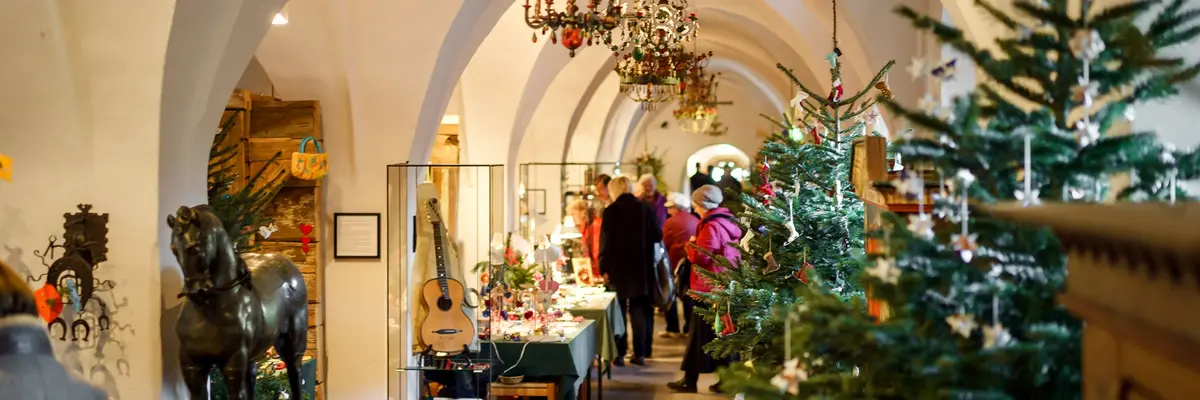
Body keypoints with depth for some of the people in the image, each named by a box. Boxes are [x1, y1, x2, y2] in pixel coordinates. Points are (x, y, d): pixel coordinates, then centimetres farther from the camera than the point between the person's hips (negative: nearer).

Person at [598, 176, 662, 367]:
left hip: (618, 268, -2)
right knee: (639, 311, 10)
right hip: (642, 268, 2)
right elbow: (657, 235, 3)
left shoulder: (611, 211, -9)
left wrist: (604, 268, -7)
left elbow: (606, 242, -11)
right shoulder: (645, 209, -1)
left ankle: (619, 354, 7)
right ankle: (640, 354, 9)